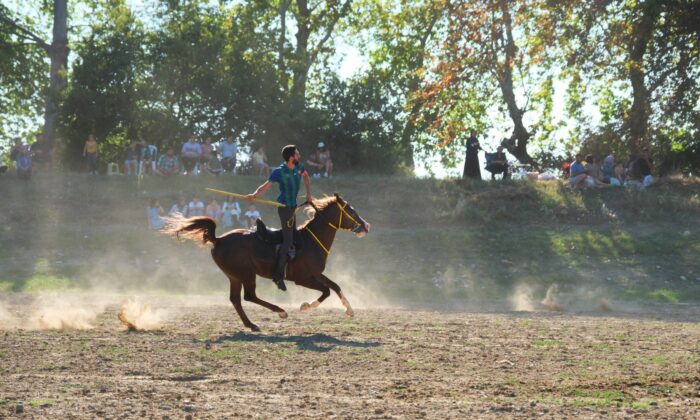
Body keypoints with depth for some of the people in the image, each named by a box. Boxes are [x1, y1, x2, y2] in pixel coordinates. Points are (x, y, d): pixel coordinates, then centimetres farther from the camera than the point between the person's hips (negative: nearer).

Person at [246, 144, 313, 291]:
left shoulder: (299, 167, 0)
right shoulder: (279, 172, -19)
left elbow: (305, 177, 20)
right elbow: (265, 186, -17)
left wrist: (308, 193, 8)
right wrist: (255, 195, -34)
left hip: (293, 207, 9)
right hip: (285, 207, -9)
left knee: (293, 236, 16)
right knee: (288, 240, -12)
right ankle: (278, 276, -10)